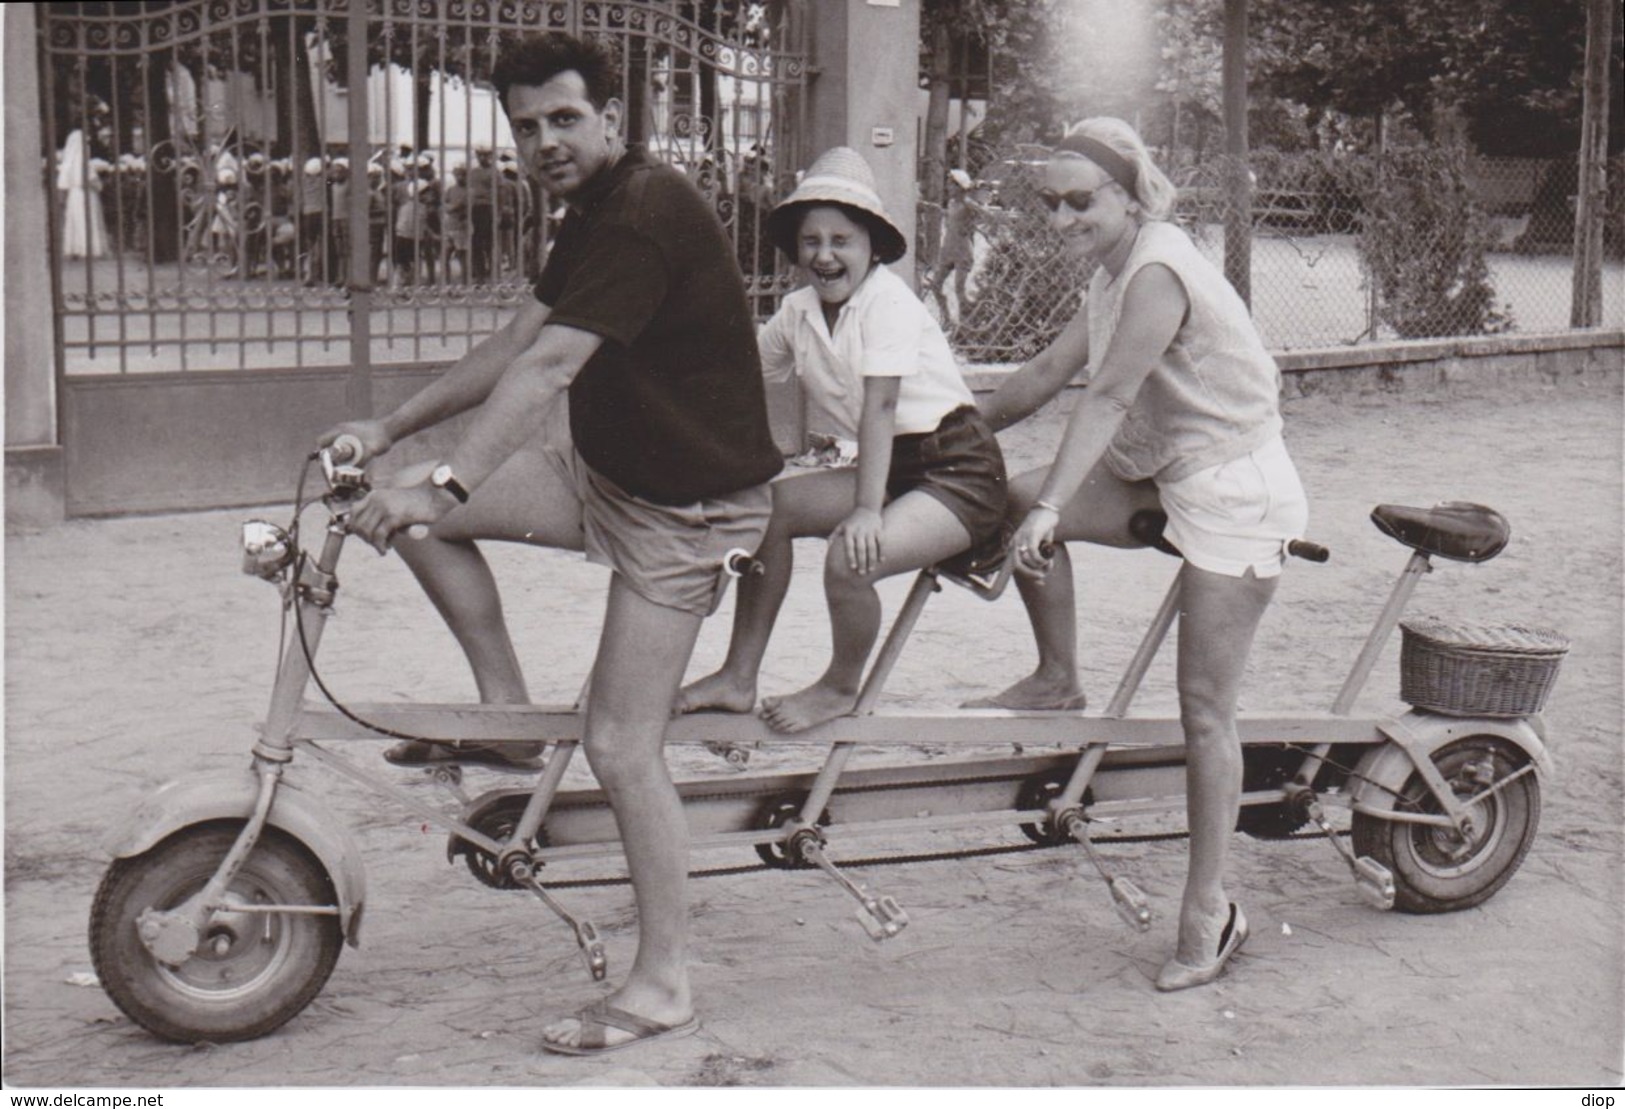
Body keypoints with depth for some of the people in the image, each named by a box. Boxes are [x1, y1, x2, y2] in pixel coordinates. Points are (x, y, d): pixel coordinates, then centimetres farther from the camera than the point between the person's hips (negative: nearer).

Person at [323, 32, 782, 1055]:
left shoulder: (649, 214, -23)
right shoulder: (596, 213, 10)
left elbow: (550, 366, -34)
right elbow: (517, 346, 14)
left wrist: (444, 485, -41)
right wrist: (391, 429, 10)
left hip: (686, 506, -9)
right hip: (608, 471, 9)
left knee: (621, 746, -10)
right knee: (420, 515, -1)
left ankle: (665, 985, 4)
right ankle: (509, 718, 12)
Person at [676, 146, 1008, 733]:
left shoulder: (888, 300, -18)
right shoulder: (798, 311, 4)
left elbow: (879, 406, -26)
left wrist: (867, 509, -32)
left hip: (960, 471, -8)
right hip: (893, 467, 8)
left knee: (850, 557, -28)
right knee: (769, 505, -1)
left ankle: (841, 688, 2)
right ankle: (739, 678, 6)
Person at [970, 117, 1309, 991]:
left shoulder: (1158, 273, -21)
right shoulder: (1114, 272, 8)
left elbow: (1110, 396, -30)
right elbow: (1050, 372, 14)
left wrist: (1053, 506, -36)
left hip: (1234, 491, -9)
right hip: (1164, 475, 9)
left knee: (1204, 706, -8)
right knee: (1016, 499, -8)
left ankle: (1208, 909, 1)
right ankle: (1058, 680, 10)